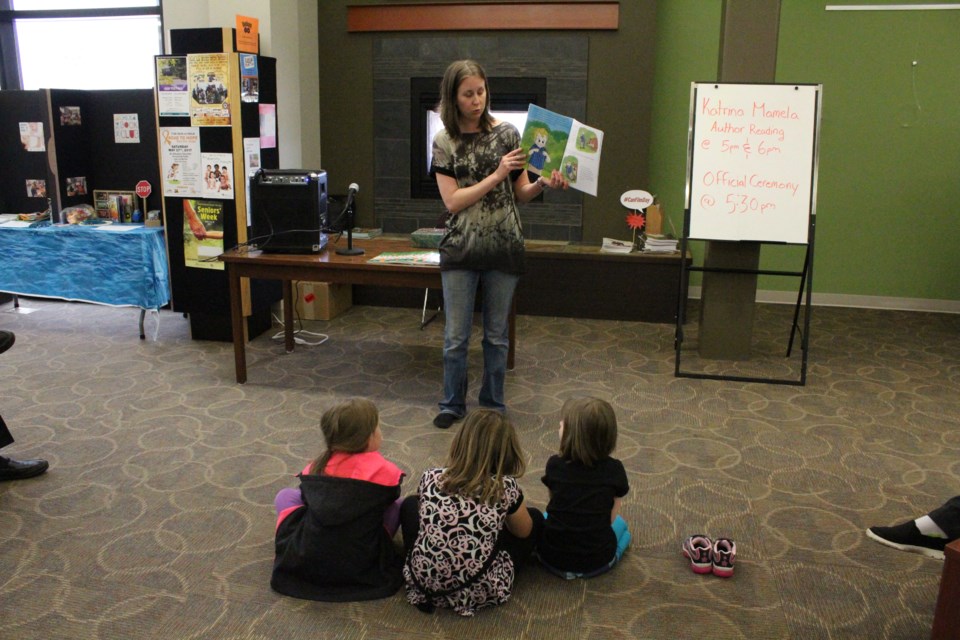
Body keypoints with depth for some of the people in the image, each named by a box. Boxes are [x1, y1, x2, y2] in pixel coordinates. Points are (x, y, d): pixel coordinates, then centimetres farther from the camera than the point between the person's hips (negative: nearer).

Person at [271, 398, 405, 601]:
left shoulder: (316, 467, 1)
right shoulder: (385, 471, -7)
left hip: (304, 563, 2)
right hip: (361, 568, -2)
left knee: (285, 495, 22)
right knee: (397, 506, 16)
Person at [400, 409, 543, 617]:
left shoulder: (430, 478, -5)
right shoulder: (506, 488, -10)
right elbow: (524, 532, 8)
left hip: (424, 582, 2)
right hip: (479, 591, -1)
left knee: (410, 504, 26)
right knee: (535, 517, 17)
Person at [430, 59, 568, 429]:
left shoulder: (506, 133, 1)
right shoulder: (444, 141, -1)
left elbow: (521, 193, 5)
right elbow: (452, 201, -10)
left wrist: (544, 184, -16)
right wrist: (497, 175, -17)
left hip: (503, 247, 1)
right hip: (461, 250, 0)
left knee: (497, 335, 10)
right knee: (456, 336, 6)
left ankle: (493, 405, 26)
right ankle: (453, 405, 23)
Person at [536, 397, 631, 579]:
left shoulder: (554, 464, -9)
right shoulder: (614, 470, -11)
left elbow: (555, 506, 5)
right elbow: (611, 517, -2)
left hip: (552, 558, 0)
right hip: (597, 563, 0)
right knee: (620, 523, 33)